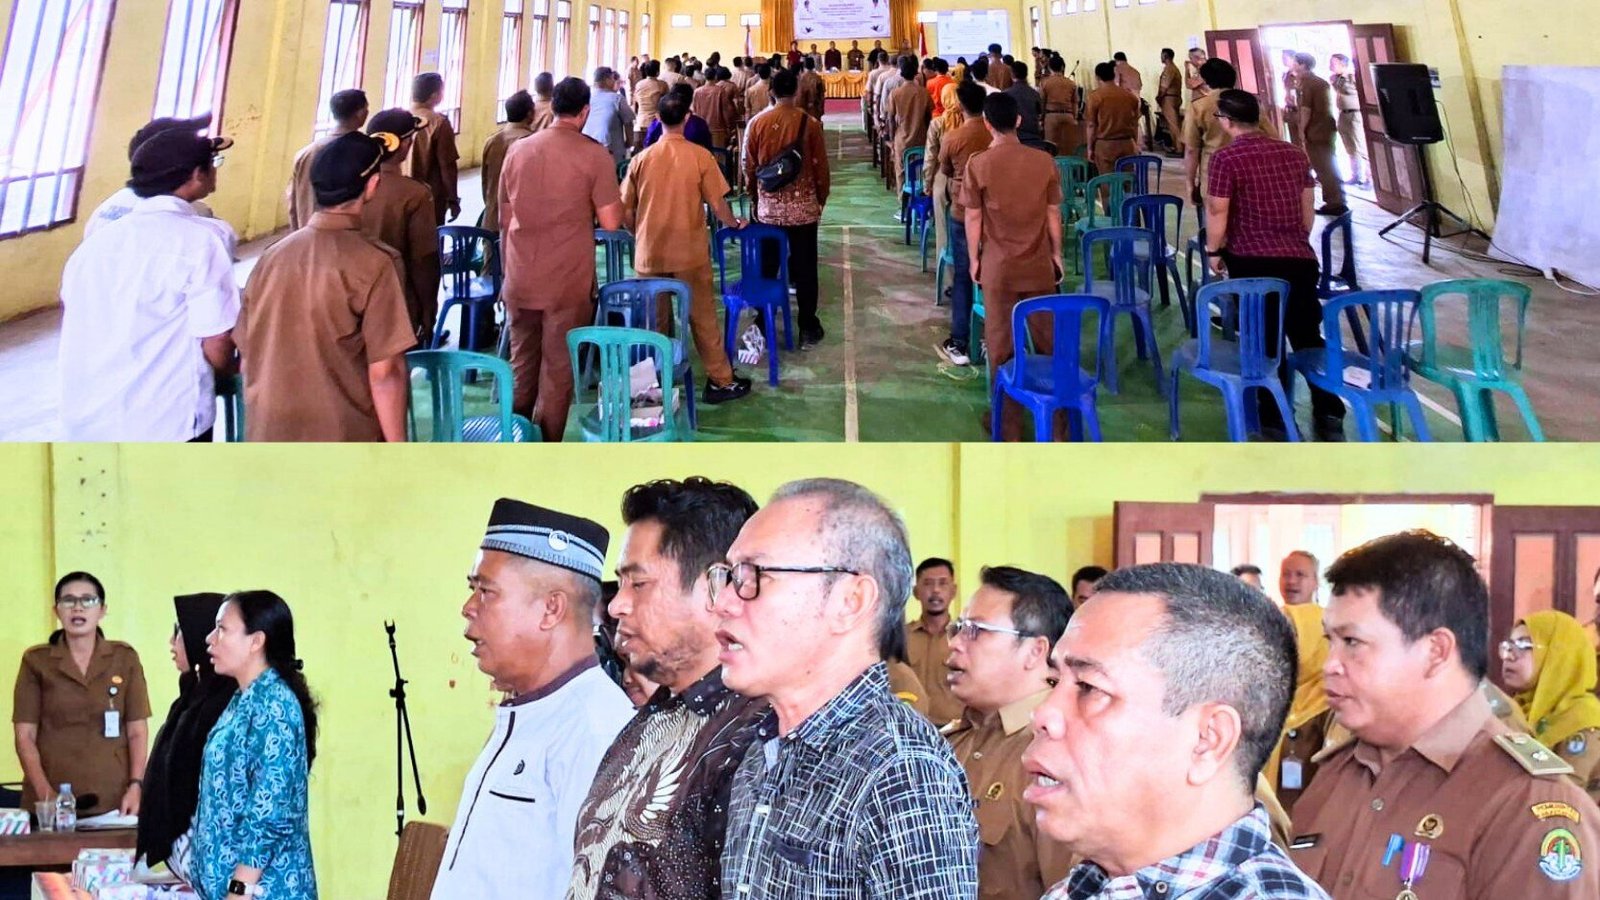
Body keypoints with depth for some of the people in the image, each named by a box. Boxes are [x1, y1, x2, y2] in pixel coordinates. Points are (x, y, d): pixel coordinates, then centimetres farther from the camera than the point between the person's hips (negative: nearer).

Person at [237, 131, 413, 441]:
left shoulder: (273, 256, 4)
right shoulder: (374, 263, -13)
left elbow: (248, 351, 12)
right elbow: (384, 372, -15)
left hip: (270, 436, 5)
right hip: (344, 445, -5)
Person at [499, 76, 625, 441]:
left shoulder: (518, 150, 4)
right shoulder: (594, 155, -9)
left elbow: (504, 218, 11)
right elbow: (610, 222, -12)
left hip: (520, 279, 4)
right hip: (568, 281, -4)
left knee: (521, 366, 15)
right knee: (558, 370, 4)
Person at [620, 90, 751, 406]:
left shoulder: (641, 159, -3)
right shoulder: (700, 157, -9)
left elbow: (626, 210, 1)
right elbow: (718, 204, -6)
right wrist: (733, 223, 14)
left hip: (649, 254, 2)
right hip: (690, 252, -2)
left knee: (654, 319, 13)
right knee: (702, 316, 9)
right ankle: (720, 381, 15)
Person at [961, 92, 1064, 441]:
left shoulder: (978, 164, -10)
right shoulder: (1044, 161, -4)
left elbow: (973, 218, -5)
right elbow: (1053, 214, 2)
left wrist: (973, 259, 7)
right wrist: (1056, 254, 15)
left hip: (999, 268, -2)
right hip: (1039, 265, 2)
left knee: (1002, 347, 6)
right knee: (1049, 342, 12)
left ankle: (1008, 426, 11)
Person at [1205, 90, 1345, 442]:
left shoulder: (1226, 158, -8)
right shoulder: (1294, 153, 10)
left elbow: (1217, 211, -8)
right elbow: (1308, 209, 17)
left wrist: (1214, 250, 7)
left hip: (1253, 260, -4)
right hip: (1300, 259, 4)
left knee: (1264, 340, 5)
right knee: (1308, 336, 11)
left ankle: (1275, 418, 6)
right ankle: (1329, 413, 3)